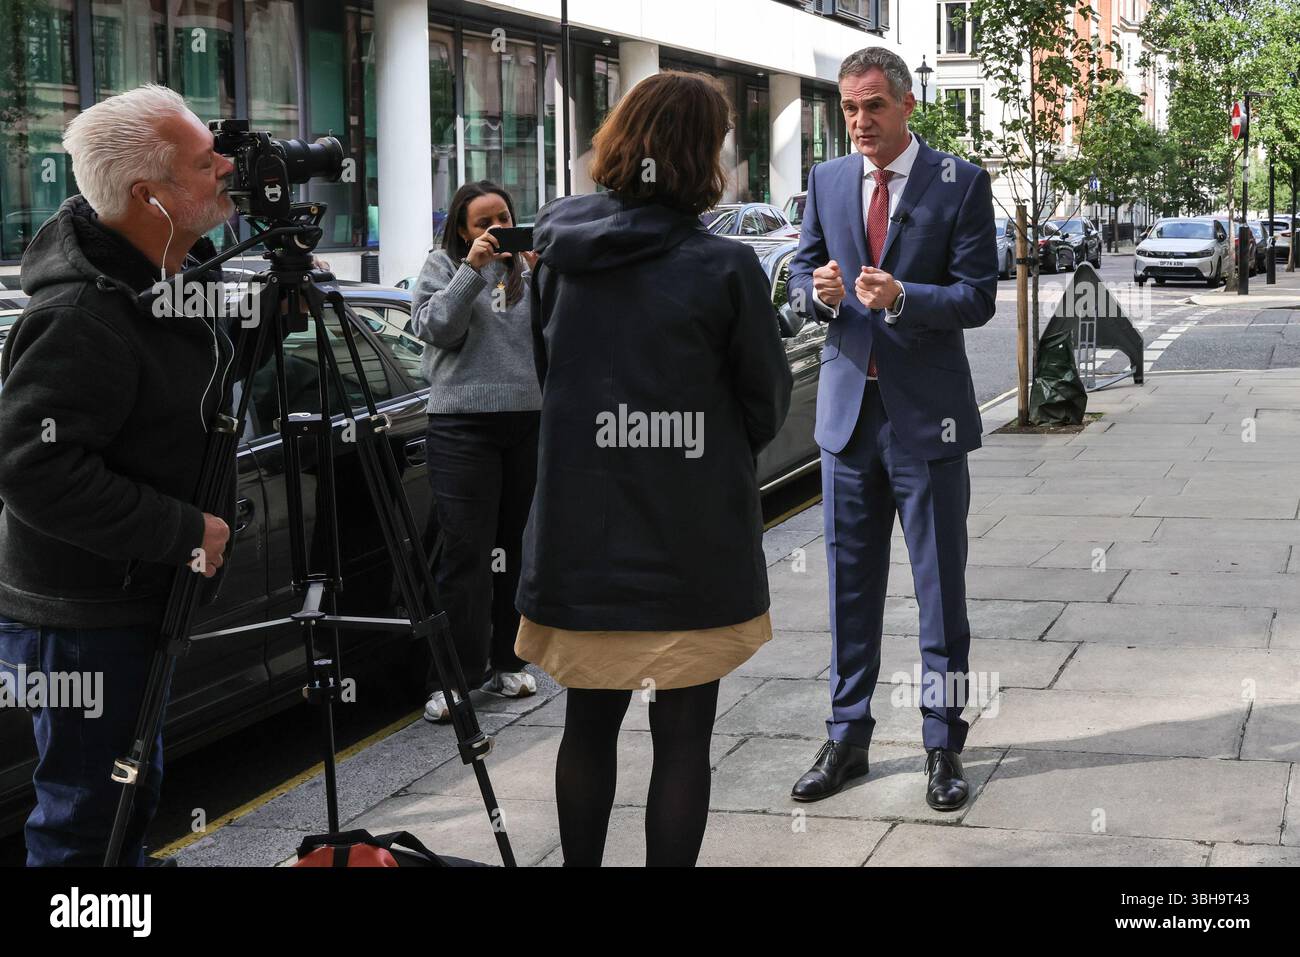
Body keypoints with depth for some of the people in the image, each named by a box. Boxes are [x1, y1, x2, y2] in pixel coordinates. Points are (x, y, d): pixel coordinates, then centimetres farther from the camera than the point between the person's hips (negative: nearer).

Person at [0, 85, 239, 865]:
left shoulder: (168, 273, 4)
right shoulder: (85, 321, -27)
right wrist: (184, 532, -26)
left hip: (132, 601, 10)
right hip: (83, 620, -10)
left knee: (131, 800, 23)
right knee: (87, 827, 1)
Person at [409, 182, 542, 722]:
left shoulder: (530, 267, 14)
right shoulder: (444, 267, 7)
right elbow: (435, 327, -8)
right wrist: (473, 270, -13)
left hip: (530, 422, 4)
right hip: (463, 423, -4)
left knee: (517, 549, 8)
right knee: (467, 551, -8)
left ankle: (504, 662, 20)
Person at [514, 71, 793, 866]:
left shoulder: (560, 250, 0)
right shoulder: (724, 268, -13)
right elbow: (768, 406, -1)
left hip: (580, 533, 4)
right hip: (691, 546, -4)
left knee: (590, 720, 17)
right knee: (684, 734, 5)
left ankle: (581, 862, 29)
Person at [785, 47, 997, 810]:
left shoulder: (961, 183, -4)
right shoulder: (827, 181, 8)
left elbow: (978, 297, -8)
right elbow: (802, 275, 13)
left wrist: (900, 298, -24)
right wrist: (819, 291, -11)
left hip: (927, 413, -4)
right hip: (847, 405, 4)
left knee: (941, 588, 3)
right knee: (851, 586, 10)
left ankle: (944, 747, 13)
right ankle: (847, 739, 20)